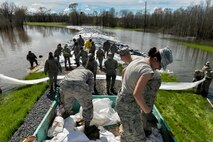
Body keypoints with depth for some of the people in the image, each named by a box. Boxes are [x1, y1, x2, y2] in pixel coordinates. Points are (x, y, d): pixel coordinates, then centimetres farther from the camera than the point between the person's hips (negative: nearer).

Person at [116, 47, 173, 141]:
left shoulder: (136, 61, 5)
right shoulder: (148, 71, -24)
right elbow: (137, 94, -30)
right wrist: (146, 109, -12)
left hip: (122, 100, 9)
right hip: (129, 106, -9)